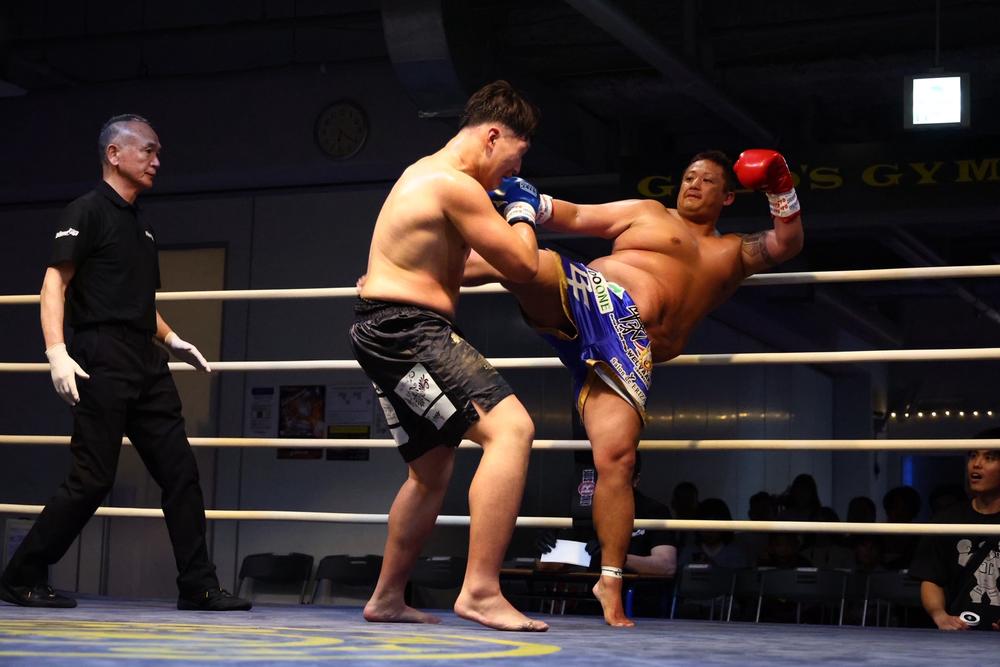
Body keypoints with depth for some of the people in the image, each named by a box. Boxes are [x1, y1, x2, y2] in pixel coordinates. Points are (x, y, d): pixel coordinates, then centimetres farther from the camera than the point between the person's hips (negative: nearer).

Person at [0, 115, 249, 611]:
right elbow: (55, 282, -12)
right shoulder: (88, 211, -3)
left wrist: (171, 339, 21)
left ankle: (198, 587, 7)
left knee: (181, 473, 3)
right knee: (93, 478, -8)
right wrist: (56, 351, -23)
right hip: (103, 361, -8)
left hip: (146, 364, 8)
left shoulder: (140, 224, 21)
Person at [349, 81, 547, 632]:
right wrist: (524, 215, 7)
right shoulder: (456, 185, -14)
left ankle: (386, 600, 30)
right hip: (407, 332, -11)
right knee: (511, 427, -23)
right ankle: (481, 591, -29)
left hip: (387, 333, 11)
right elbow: (522, 266, -11)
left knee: (431, 471, 21)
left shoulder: (426, 173, 19)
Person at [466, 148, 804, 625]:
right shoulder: (647, 213, 22)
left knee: (617, 460, -13)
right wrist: (528, 204, -3)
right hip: (591, 300, -1)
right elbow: (573, 217, 15)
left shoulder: (734, 252, 31)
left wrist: (780, 189, 4)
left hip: (627, 352, 2)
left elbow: (787, 244, 18)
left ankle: (611, 585, -5)